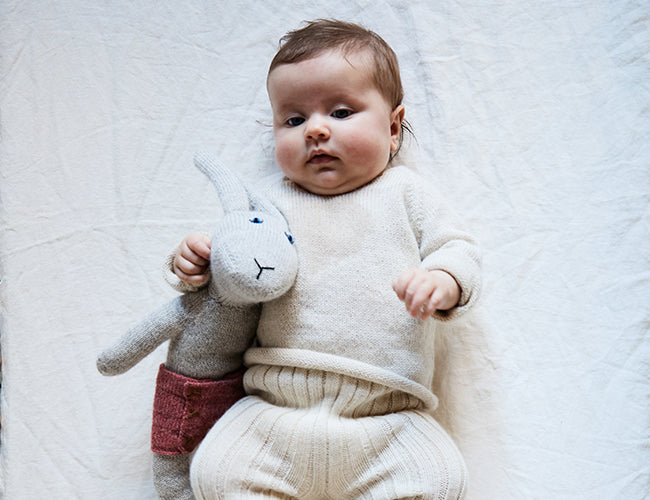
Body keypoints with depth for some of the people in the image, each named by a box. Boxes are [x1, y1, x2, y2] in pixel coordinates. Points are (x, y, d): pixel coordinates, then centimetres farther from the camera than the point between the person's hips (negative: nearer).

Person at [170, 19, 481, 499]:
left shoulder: (405, 191, 9)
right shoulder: (270, 200, 13)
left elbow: (458, 249, 6)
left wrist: (444, 281, -18)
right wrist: (197, 263, -4)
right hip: (275, 407, 2)